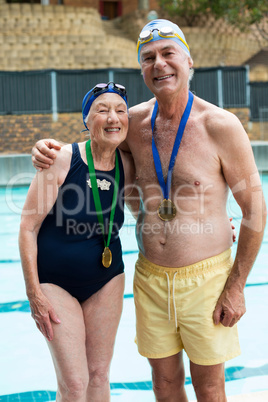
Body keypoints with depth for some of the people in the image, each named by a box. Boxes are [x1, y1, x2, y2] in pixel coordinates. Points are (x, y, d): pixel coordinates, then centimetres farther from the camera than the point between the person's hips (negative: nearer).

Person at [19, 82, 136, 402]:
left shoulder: (127, 166, -5)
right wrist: (34, 293, -15)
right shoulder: (62, 160, -18)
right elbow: (28, 228, -14)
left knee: (98, 375, 12)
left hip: (106, 280, 4)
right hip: (55, 282, -4)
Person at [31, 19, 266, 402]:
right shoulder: (135, 121, 0)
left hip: (205, 277, -3)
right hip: (150, 277, 4)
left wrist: (236, 287, -8)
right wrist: (49, 149, -2)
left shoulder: (222, 126, -12)